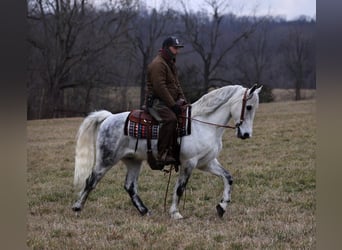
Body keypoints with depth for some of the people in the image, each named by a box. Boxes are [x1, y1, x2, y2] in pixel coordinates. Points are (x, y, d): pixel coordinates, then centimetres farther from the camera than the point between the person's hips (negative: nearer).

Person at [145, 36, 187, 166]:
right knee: (170, 119, -34)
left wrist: (182, 99, 8)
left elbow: (176, 84, 26)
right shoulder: (158, 64, -13)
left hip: (169, 102, 10)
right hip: (157, 102, -10)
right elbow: (160, 87, -22)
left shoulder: (171, 63, 21)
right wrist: (173, 105, -22)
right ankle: (162, 155, -36)